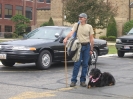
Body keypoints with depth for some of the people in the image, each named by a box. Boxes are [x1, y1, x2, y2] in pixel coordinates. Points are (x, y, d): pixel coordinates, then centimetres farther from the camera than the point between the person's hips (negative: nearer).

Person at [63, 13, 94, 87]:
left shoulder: (89, 26, 5)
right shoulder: (76, 25, 3)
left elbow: (91, 39, 6)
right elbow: (71, 33, -13)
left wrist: (91, 49, 2)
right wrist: (66, 38, -32)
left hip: (87, 46, 1)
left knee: (85, 64, 5)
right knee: (77, 64, -3)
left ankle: (83, 80, 13)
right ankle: (73, 80, 3)